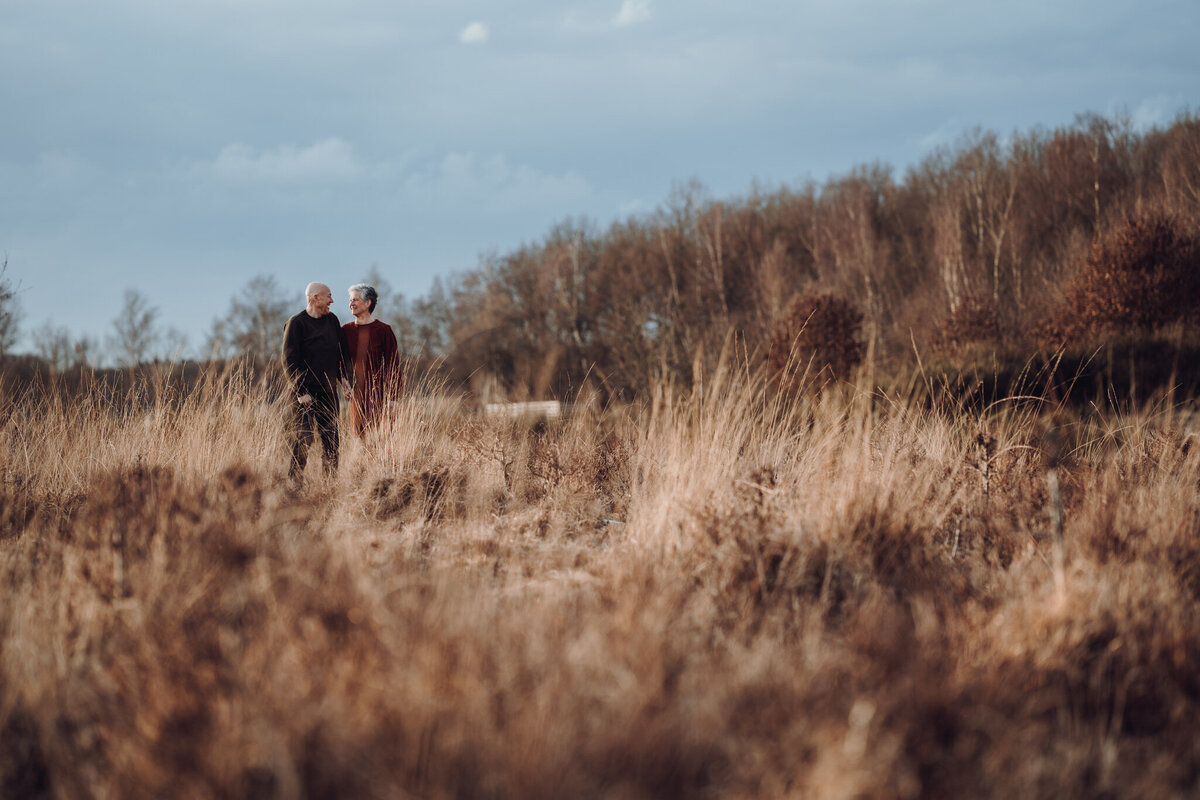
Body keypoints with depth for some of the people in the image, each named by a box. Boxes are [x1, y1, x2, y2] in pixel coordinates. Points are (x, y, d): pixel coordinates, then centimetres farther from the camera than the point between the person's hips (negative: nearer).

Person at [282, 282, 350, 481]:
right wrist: (300, 391, -16)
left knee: (331, 440, 5)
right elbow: (289, 361, -10)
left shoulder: (332, 320, 11)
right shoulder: (296, 323, -8)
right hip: (305, 393, -6)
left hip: (329, 391, 6)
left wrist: (343, 377, 6)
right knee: (303, 439, -9)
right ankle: (294, 483, -4)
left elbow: (342, 350, 20)